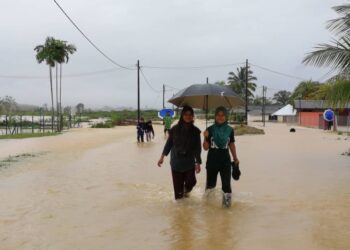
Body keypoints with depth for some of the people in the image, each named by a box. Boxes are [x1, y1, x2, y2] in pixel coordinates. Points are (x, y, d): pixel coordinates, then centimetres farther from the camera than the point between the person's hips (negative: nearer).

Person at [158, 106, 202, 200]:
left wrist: (198, 162, -7)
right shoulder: (175, 129, -4)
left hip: (189, 163, 1)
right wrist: (162, 157, 0)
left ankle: (186, 191, 30)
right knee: (178, 185, 2)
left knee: (191, 182, -4)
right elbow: (169, 143, 4)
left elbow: (197, 148, -2)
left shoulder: (195, 131, -2)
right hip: (176, 162, -1)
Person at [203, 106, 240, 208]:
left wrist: (235, 158, 11)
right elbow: (206, 148, -4)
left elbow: (231, 145, 10)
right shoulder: (210, 129, -5)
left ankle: (227, 201, 15)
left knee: (226, 183, 2)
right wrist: (205, 138, -20)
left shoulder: (230, 130, -2)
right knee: (210, 183, 11)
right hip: (212, 160, 0)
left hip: (225, 160, 0)